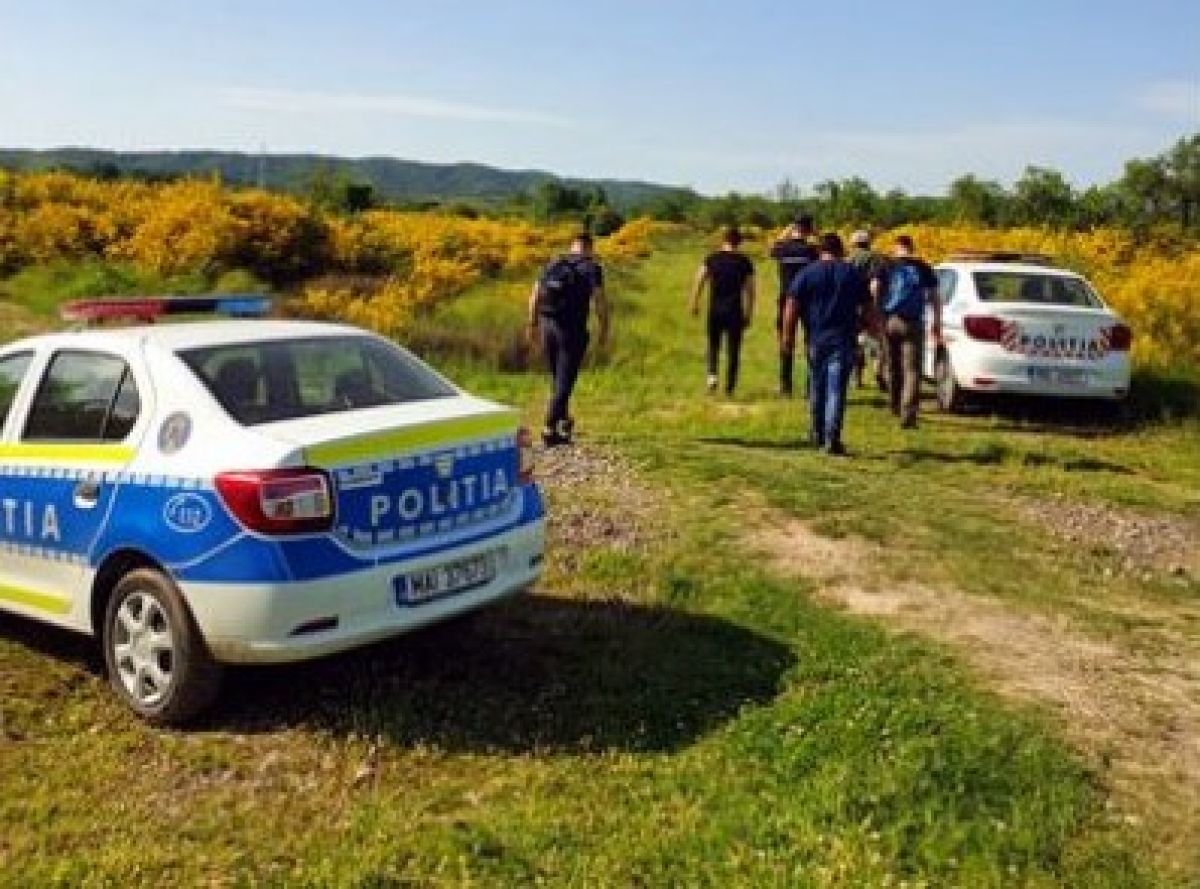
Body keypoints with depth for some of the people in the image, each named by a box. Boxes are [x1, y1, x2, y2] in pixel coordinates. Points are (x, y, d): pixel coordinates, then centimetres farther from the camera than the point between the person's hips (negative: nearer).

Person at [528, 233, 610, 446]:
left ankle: (564, 421, 33)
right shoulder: (592, 267, 0)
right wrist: (604, 330, -1)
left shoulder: (552, 264, 13)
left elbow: (534, 296, 11)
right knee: (564, 382, -1)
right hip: (572, 329, -5)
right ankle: (550, 429, -7)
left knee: (559, 378, 21)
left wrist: (533, 325, 20)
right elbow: (600, 300, -10)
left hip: (547, 325, 5)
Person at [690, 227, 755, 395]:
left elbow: (699, 282, -5)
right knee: (733, 350, 7)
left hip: (715, 309, 1)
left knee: (713, 345, 17)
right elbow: (749, 291, 2)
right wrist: (748, 314, 8)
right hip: (735, 311, -1)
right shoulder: (744, 262, 2)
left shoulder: (712, 259, 2)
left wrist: (695, 304, 2)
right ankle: (729, 387, 8)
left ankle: (712, 374, -7)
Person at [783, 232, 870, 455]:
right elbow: (865, 309, 6)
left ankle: (818, 434, 28)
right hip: (843, 340, -1)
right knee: (836, 390, -5)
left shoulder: (807, 273, 3)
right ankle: (832, 438, -13)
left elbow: (791, 308, -4)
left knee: (818, 387, 16)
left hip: (816, 339, 1)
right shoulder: (853, 274, 6)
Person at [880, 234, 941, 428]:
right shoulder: (923, 268, 7)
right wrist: (936, 323, 13)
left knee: (893, 367, 18)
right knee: (912, 370, -1)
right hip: (913, 323, -1)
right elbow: (934, 297, 6)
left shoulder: (888, 266, 4)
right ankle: (908, 414, -13)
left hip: (889, 320, 1)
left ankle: (895, 406, 33)